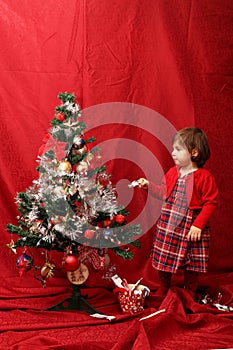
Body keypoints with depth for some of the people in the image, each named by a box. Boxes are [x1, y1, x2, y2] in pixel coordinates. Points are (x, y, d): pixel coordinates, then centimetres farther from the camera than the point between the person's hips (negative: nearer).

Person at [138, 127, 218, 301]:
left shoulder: (205, 176, -14)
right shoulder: (172, 173, 4)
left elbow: (210, 203, -14)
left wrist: (198, 225, -20)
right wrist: (149, 185, 10)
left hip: (191, 227, -5)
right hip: (167, 225, 5)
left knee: (191, 265, 9)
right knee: (163, 259, 13)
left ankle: (190, 295, 29)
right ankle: (162, 291, 35)